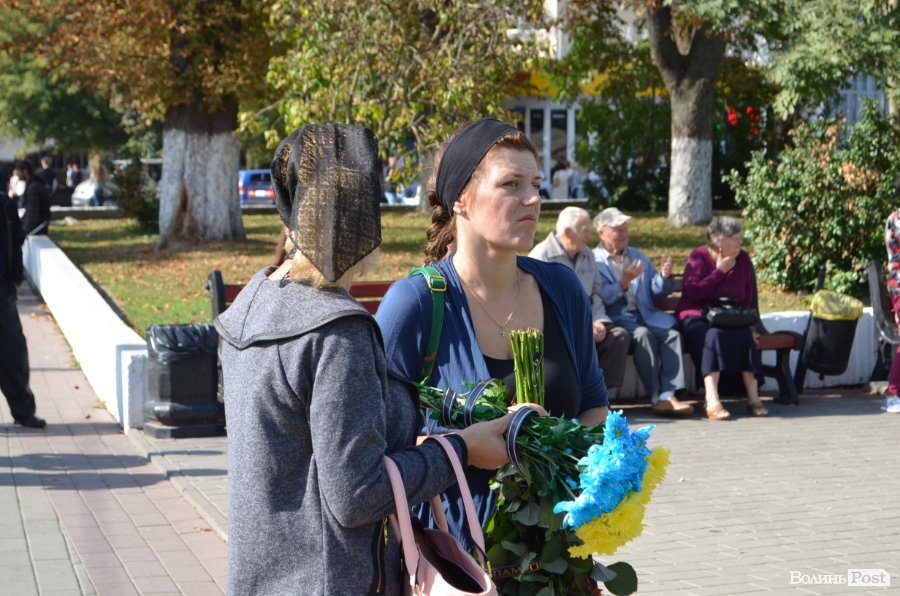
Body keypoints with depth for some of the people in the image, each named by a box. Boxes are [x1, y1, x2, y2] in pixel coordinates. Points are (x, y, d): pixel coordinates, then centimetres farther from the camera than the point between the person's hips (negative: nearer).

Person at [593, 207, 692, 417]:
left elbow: (656, 292, 21)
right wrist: (625, 281, -21)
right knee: (643, 335, -34)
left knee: (672, 334, -23)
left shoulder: (638, 256, 25)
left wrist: (664, 276, 1)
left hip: (645, 314, 5)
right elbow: (602, 299, -11)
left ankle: (667, 396, -33)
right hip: (616, 317, -5)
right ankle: (657, 398, -31)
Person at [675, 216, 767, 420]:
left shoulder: (743, 260, 10)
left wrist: (748, 324, -3)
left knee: (746, 335, -30)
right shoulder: (699, 257, -3)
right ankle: (712, 402, -45)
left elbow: (747, 298, 13)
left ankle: (753, 398, -30)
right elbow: (691, 292, -18)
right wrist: (720, 271, -12)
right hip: (697, 318, -4)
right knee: (714, 335, -37)